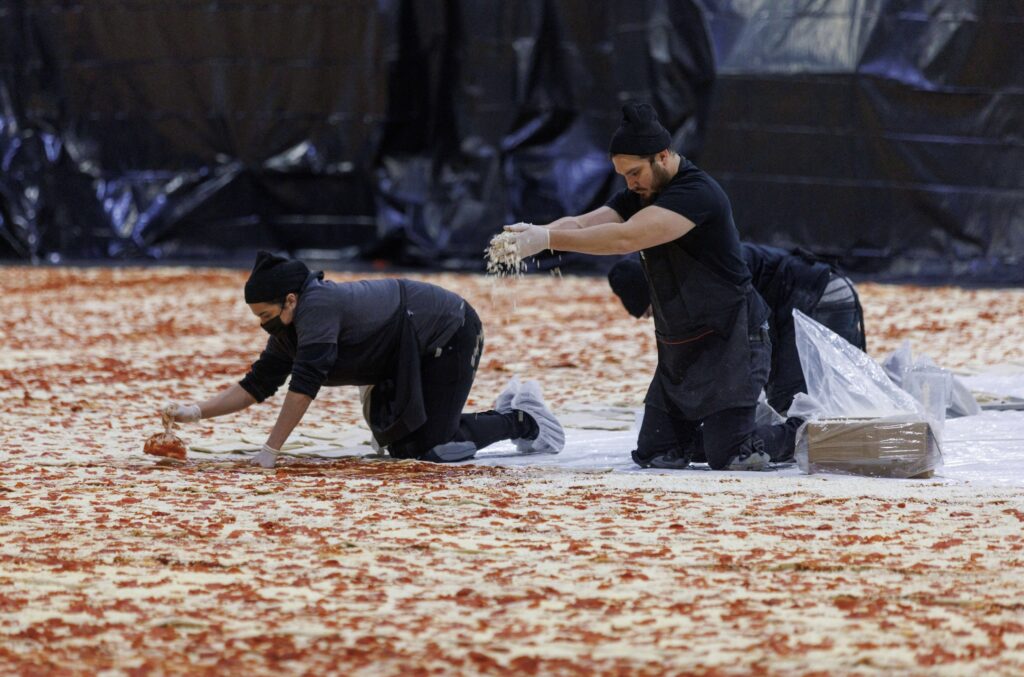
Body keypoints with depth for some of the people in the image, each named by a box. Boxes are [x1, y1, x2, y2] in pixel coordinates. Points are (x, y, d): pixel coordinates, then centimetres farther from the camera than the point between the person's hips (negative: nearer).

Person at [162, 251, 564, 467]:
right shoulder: (288, 328, -3)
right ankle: (510, 408, 22)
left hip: (452, 333, -10)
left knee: (433, 447, -14)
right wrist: (196, 413, -8)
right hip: (411, 356, 10)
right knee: (402, 446, 10)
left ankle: (523, 422, 7)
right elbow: (257, 385, 3)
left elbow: (304, 386, -35)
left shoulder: (318, 307, -31)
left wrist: (270, 451, -34)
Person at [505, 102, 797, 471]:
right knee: (652, 454, 5)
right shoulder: (641, 194, 7)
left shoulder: (697, 193, -22)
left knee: (729, 459, -10)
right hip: (677, 348, 9)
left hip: (730, 342, -9)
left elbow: (625, 238, -34)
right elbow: (582, 223, -8)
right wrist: (535, 231, -30)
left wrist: (547, 239, -37)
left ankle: (799, 436, 17)